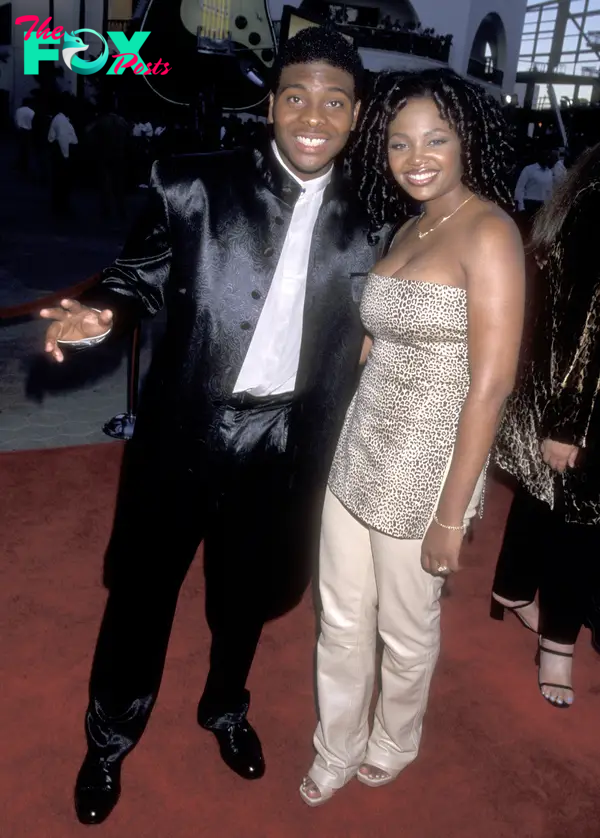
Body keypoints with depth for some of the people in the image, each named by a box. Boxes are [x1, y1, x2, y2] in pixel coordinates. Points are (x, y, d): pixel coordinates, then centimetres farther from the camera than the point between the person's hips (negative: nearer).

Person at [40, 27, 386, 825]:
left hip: (279, 440, 2)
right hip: (184, 427, -2)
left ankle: (225, 708, 52)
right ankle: (110, 738, 41)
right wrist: (103, 310, -24)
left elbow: (353, 338, 4)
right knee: (143, 588, 14)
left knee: (246, 593, 21)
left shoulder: (363, 223, 0)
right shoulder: (195, 185, -8)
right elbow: (142, 275, -3)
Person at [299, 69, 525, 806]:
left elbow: (490, 385, -18)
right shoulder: (410, 227, 9)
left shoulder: (488, 232, -14)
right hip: (358, 453, 7)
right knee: (341, 621, 17)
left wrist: (452, 514, -17)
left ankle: (394, 742, 46)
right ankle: (336, 751, 42)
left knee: (405, 630, 16)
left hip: (424, 468, -6)